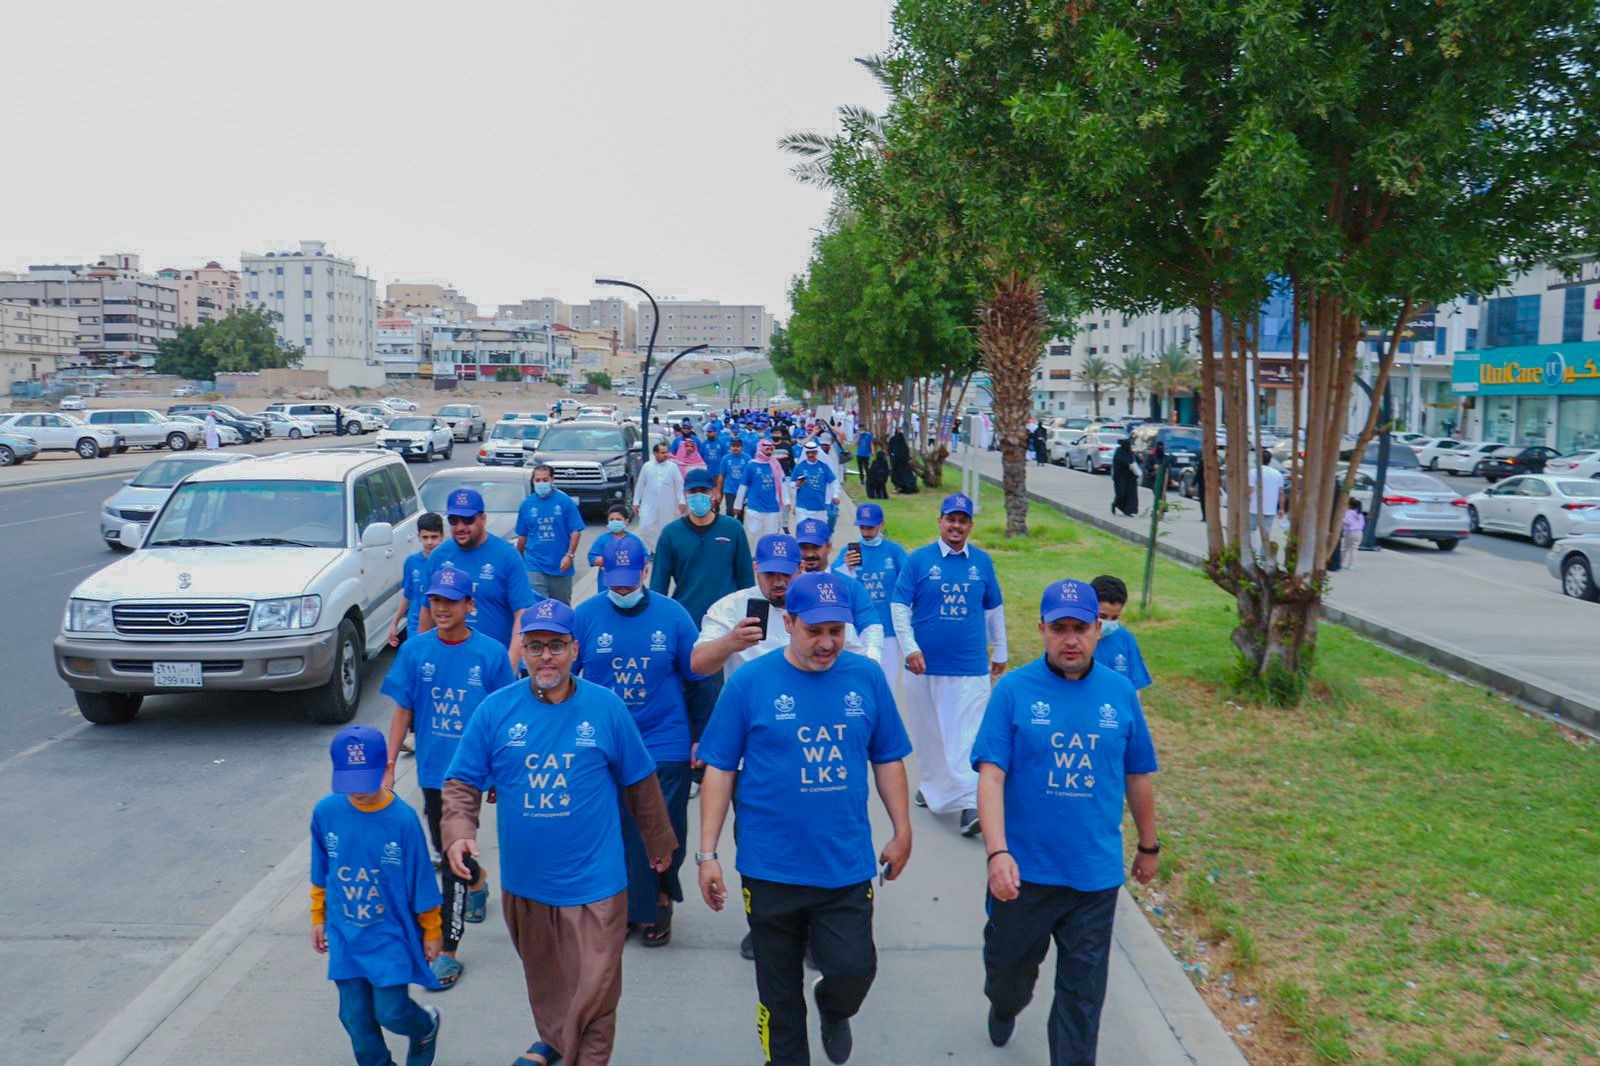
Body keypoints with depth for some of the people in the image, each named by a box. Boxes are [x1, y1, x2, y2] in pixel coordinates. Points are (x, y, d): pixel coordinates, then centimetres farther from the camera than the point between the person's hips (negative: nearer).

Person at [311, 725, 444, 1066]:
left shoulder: (402, 819, -20)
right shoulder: (326, 812, -10)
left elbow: (421, 882, -9)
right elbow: (321, 874, 6)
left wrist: (431, 931, -1)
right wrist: (318, 918, 13)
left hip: (391, 935, -3)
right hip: (345, 936, 3)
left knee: (390, 1012, 0)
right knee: (355, 1016, 9)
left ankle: (426, 1026, 34)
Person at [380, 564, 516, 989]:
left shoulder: (490, 653, -10)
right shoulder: (415, 651, -3)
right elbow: (402, 712, 3)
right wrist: (388, 766, 0)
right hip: (431, 768, 4)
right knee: (445, 849, 21)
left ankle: (447, 952, 6)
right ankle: (478, 880, 53)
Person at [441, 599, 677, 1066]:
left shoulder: (606, 707, -8)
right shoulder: (495, 709, -6)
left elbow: (640, 782, 2)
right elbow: (462, 782, -2)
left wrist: (660, 843, 11)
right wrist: (459, 833, -20)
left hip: (593, 881, -3)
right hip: (523, 879, 3)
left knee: (594, 986, -1)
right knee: (543, 976, 24)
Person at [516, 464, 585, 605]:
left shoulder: (565, 501, -5)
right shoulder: (526, 504, 2)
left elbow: (576, 531, -6)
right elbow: (522, 536, 11)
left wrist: (569, 555, -14)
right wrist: (520, 559, 16)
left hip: (560, 565, 0)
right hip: (534, 565, 0)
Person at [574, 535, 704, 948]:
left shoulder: (672, 614, -4)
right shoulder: (584, 615, -4)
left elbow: (698, 677, 3)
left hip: (665, 747, 0)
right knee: (610, 833, 8)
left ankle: (658, 900, 33)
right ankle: (623, 904, 29)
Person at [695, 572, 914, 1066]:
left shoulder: (867, 677, -3)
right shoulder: (749, 682, -9)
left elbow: (887, 760, 8)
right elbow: (719, 771, -5)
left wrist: (901, 831, 8)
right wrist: (707, 854, -5)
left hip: (847, 864, 1)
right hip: (771, 869, -1)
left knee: (854, 969, -2)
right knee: (779, 988, 12)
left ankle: (833, 1009, 33)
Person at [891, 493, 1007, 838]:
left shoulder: (982, 561, 4)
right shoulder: (919, 559, -2)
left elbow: (994, 610, 14)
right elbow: (899, 606, -3)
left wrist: (1000, 653, 18)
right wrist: (910, 648, -13)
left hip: (970, 667, 0)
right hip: (925, 665, 0)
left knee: (969, 735, -6)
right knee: (928, 731, 13)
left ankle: (970, 803, -7)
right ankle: (932, 786, 32)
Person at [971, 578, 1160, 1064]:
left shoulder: (1120, 693, -2)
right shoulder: (1013, 689, -11)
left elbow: (1137, 777, 9)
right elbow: (991, 775, -15)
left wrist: (1149, 846, 17)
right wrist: (997, 853, -25)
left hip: (1096, 874, 1)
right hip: (1024, 869, -1)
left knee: (1082, 993, 9)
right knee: (1010, 965, 21)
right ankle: (1003, 1010, 53)